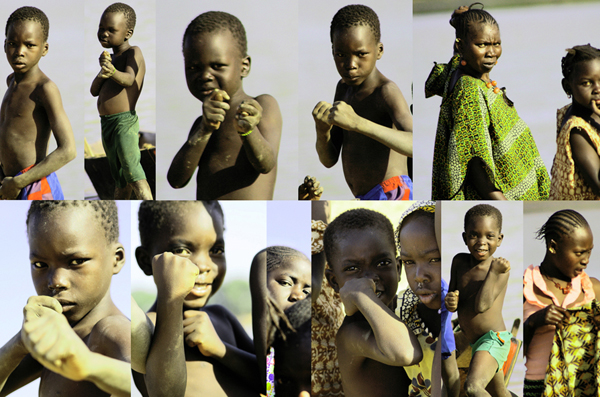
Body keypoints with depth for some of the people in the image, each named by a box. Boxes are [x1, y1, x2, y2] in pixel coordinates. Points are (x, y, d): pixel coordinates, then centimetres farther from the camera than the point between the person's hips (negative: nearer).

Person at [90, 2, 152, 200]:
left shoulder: (133, 53, -6)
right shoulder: (110, 58, 18)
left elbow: (129, 79, -26)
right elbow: (94, 91, 11)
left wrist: (114, 73, -48)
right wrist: (103, 70, -6)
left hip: (125, 122, -8)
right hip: (106, 124, 8)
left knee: (132, 172, -20)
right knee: (119, 177, 16)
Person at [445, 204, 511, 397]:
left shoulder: (501, 269, -15)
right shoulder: (459, 262, 3)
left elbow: (481, 305, -25)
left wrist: (493, 272, -24)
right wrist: (450, 302, -15)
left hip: (494, 339, -8)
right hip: (477, 344, 8)